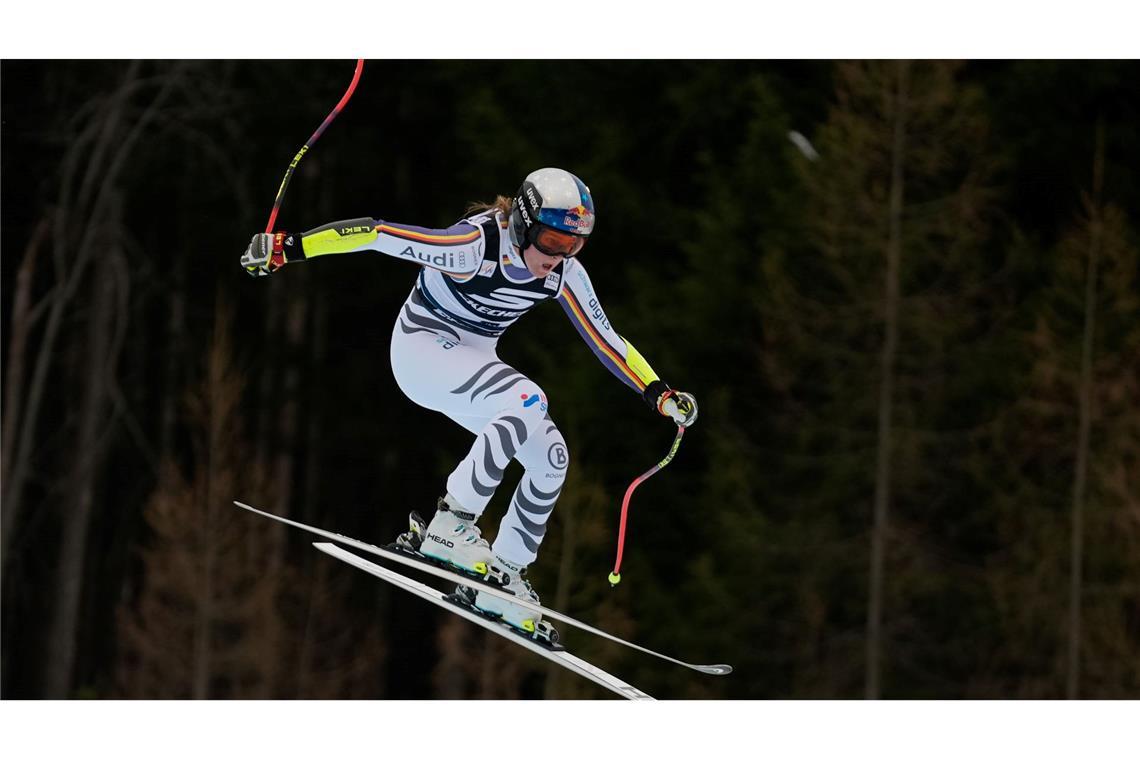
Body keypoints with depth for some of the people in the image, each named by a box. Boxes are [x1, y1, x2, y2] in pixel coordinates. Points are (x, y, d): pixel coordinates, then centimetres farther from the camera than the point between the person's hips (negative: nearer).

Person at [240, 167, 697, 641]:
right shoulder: (476, 247, -29)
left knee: (550, 456, -5)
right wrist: (289, 248, -34)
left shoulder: (564, 274, -8)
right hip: (421, 348, -8)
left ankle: (504, 576, 5)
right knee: (527, 401, -31)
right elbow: (375, 234, -31)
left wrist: (659, 393, -5)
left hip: (471, 362, 8)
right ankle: (449, 525, -27)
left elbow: (604, 339, 2)